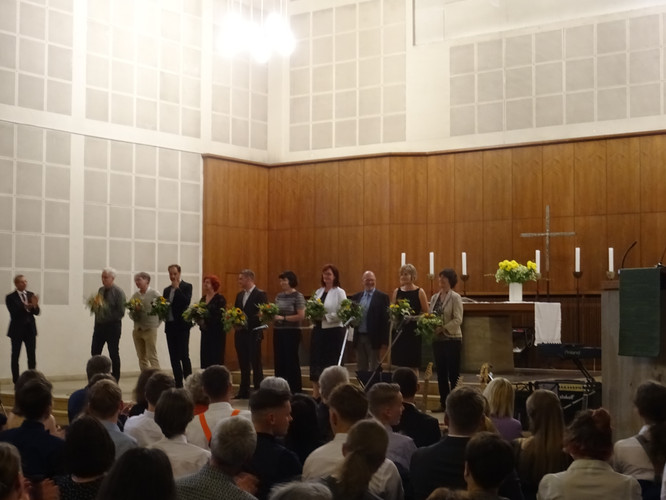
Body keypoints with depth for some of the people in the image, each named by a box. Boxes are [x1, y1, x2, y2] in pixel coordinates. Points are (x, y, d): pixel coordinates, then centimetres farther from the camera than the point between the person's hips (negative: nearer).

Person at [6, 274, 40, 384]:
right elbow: (14, 313, -15)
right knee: (15, 356, 1)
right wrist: (24, 306, -32)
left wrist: (35, 305, -19)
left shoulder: (31, 295, 8)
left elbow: (36, 312, 3)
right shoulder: (10, 297, -4)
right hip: (17, 330, -3)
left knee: (32, 356, 1)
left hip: (30, 329, 3)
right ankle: (16, 382, 6)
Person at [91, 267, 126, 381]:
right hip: (99, 325, 6)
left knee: (113, 354, 2)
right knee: (95, 352, 4)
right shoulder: (100, 290, 10)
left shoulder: (118, 292, -9)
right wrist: (94, 306, 0)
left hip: (112, 326, -6)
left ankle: (115, 380, 10)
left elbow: (121, 312, -14)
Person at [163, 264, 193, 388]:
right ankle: (178, 384, 10)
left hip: (182, 325, -6)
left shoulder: (186, 287, -1)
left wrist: (177, 288, -15)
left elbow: (186, 302, -16)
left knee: (184, 356, -10)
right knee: (174, 357, 6)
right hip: (170, 325, 6)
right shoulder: (167, 290, 17)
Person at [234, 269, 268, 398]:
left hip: (253, 334, -7)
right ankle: (244, 391, 17)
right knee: (243, 364, 11)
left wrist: (247, 321, -21)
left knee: (256, 363, -3)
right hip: (240, 333, 7)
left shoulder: (260, 294, -8)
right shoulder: (240, 295, 15)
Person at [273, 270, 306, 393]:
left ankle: (295, 391, 8)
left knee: (292, 361, -1)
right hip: (278, 332, 6)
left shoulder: (298, 296, -8)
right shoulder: (279, 296, 11)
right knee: (279, 361, 8)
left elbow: (301, 316, -14)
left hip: (291, 332, -6)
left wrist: (283, 318, -16)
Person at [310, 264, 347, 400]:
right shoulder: (318, 292, 13)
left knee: (332, 362, 0)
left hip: (333, 331, -6)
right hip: (318, 330, 6)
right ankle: (315, 393, 10)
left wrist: (325, 316, -19)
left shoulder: (339, 292, -4)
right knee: (315, 359, 4)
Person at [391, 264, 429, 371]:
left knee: (413, 366, -1)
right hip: (399, 331, 4)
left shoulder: (419, 292, -2)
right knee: (399, 364, 5)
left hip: (413, 332, -4)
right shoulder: (397, 291, 9)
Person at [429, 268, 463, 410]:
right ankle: (443, 402, 17)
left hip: (452, 339, -6)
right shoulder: (434, 297, 12)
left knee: (453, 373, -1)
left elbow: (458, 320, -14)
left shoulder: (455, 297, -6)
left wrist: (442, 328, -21)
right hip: (437, 339, 6)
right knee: (441, 372, 9)